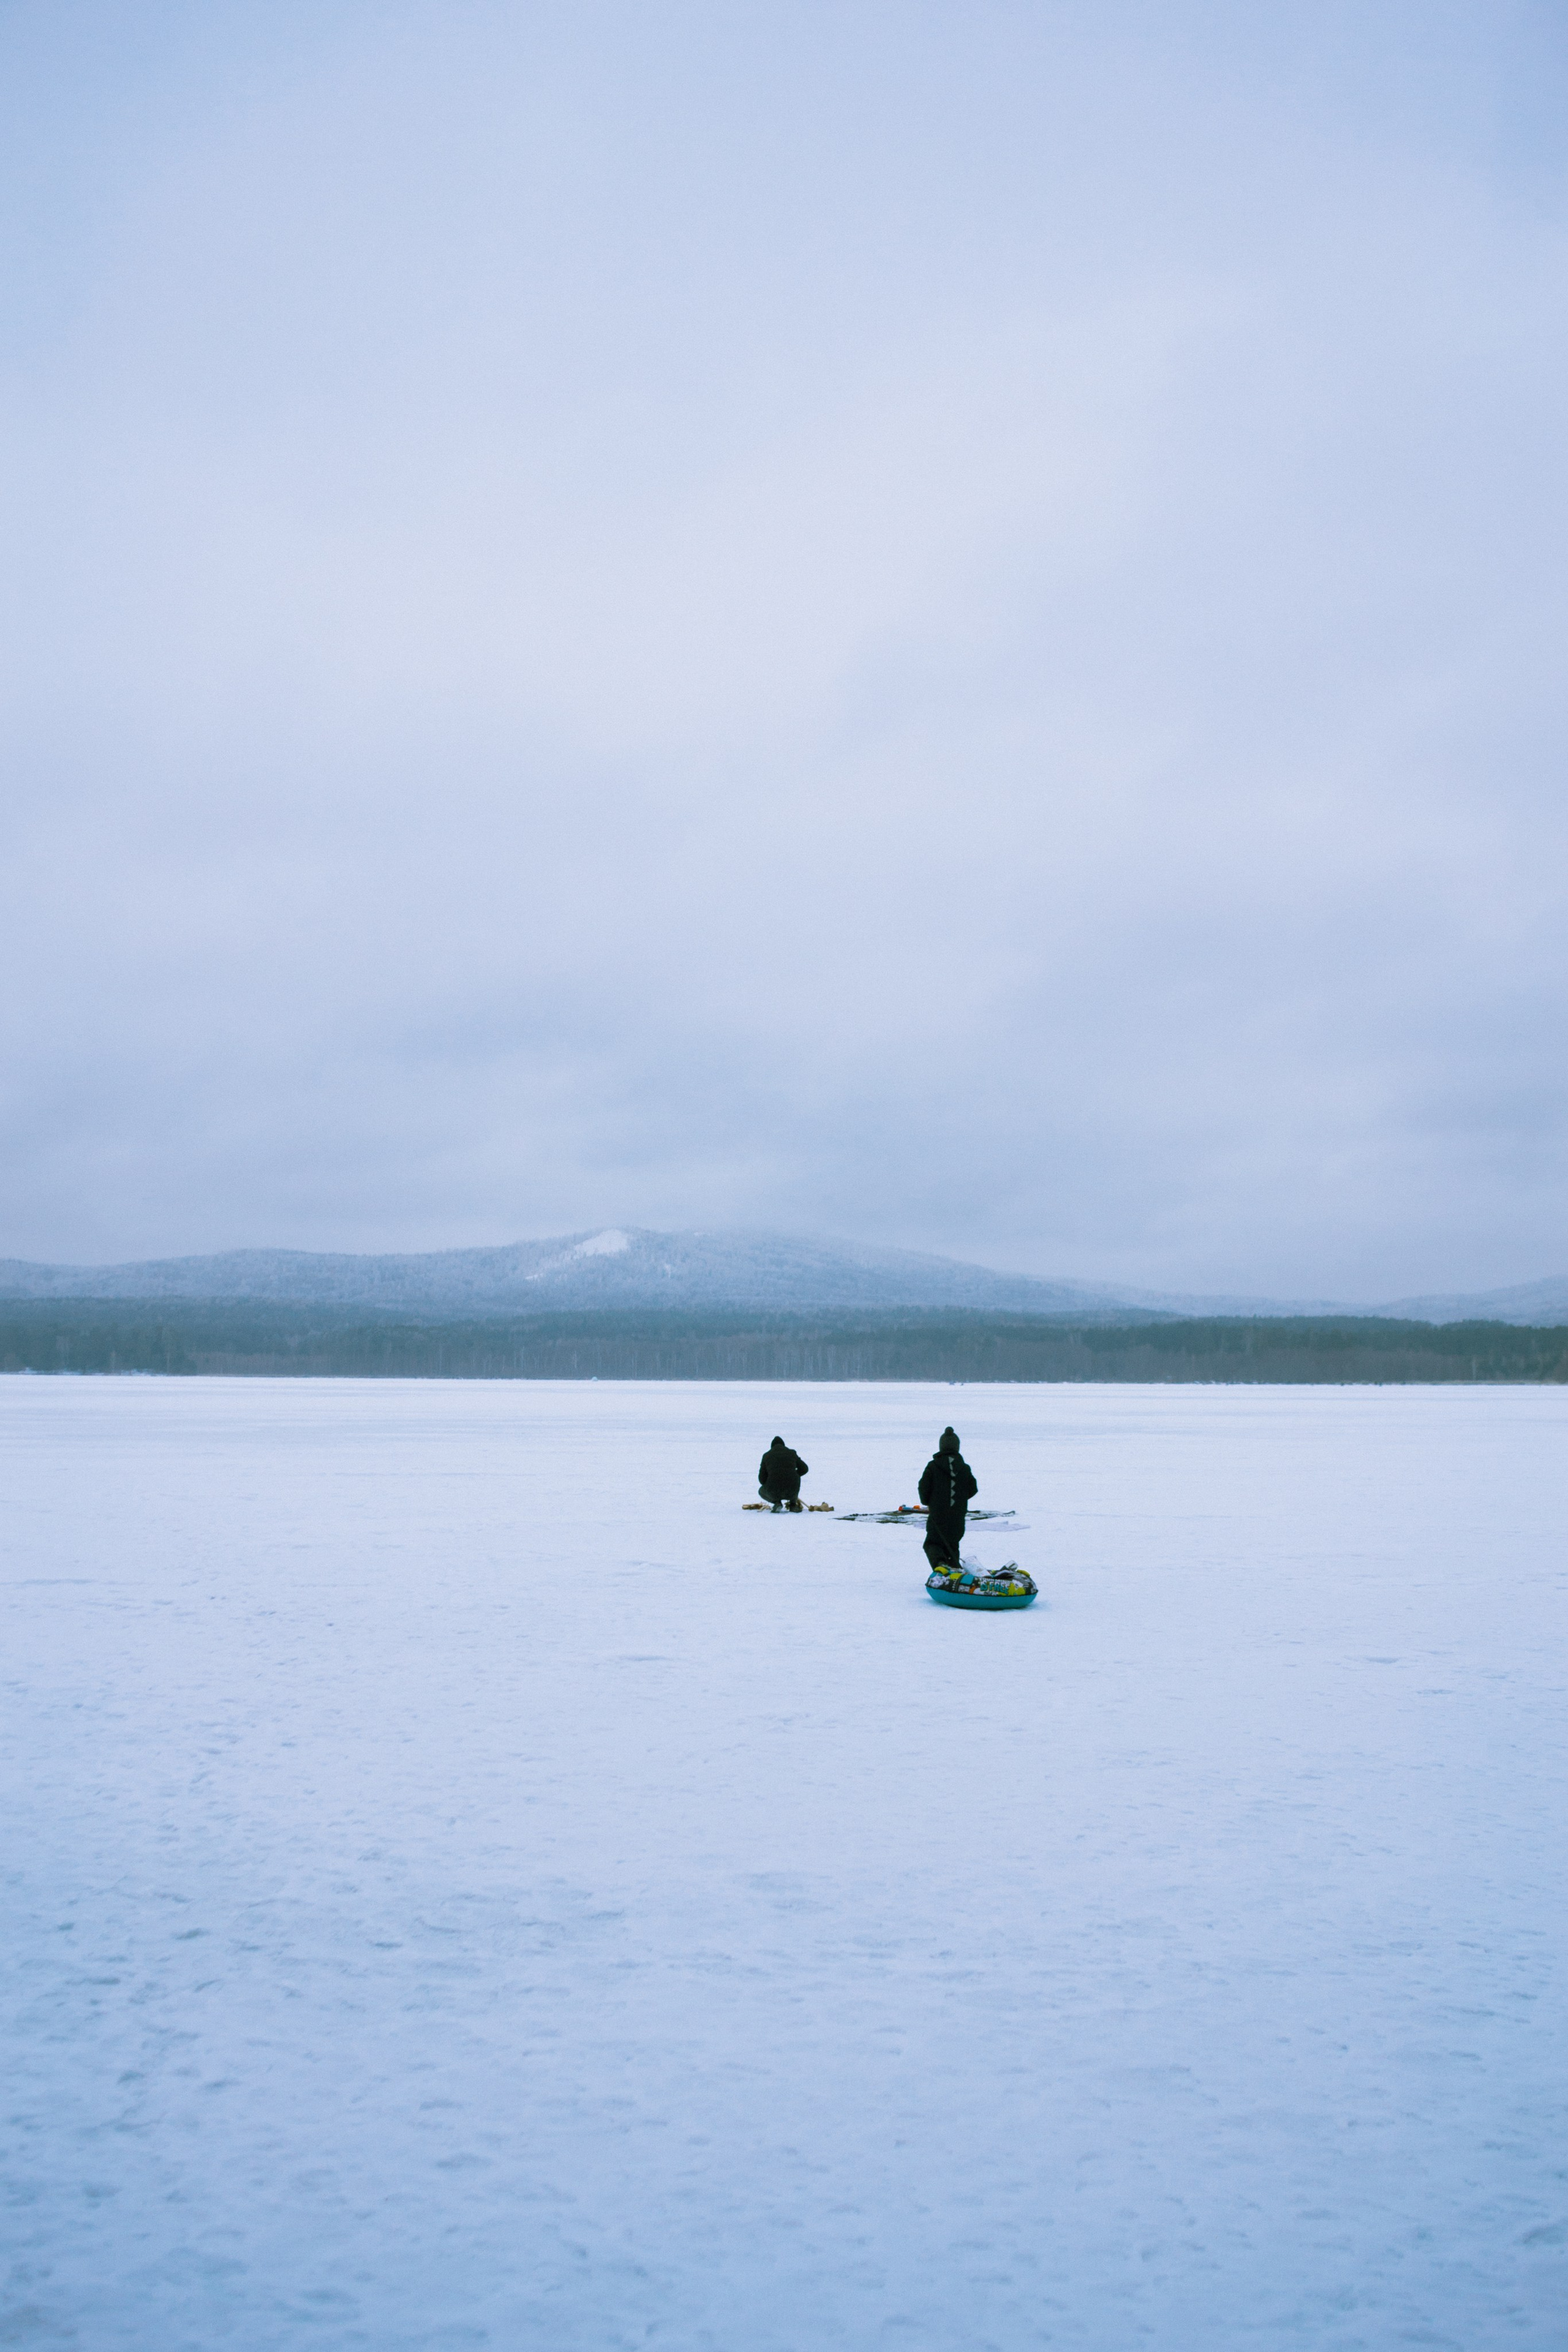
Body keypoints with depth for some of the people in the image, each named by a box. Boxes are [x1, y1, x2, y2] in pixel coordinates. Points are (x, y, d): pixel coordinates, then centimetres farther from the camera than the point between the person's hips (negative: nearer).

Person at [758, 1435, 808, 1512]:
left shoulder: (767, 1455, 8)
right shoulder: (792, 1453, 11)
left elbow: (762, 1478, 7)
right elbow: (804, 1468, 23)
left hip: (774, 1493, -2)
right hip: (792, 1492, 2)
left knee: (762, 1491, 35)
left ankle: (777, 1502, 5)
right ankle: (793, 1505, 21)